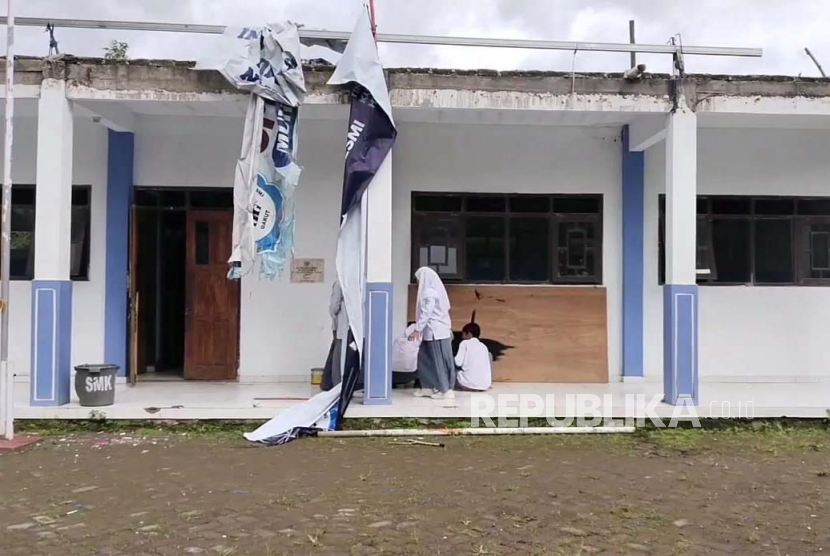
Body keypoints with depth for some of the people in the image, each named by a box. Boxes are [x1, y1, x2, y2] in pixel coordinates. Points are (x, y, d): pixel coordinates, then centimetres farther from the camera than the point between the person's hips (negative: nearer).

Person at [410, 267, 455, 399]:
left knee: (439, 360, -4)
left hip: (435, 331, -10)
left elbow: (426, 313, -22)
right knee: (425, 358, 14)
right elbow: (444, 310, 17)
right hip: (436, 330, 10)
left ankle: (446, 390, 2)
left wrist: (417, 330, -20)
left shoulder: (429, 292, -16)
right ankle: (428, 387, 20)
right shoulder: (434, 290, 14)